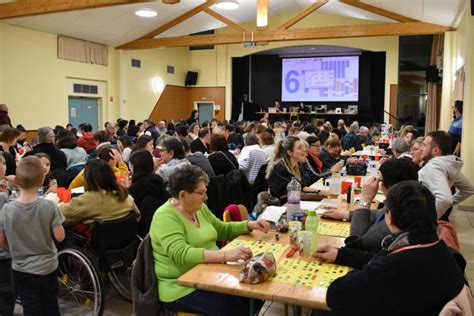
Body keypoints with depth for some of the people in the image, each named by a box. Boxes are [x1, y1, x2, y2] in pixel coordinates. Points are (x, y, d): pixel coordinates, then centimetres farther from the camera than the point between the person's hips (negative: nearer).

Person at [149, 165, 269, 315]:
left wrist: (249, 225, 3)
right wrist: (226, 255, -38)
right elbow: (181, 254, -31)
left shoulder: (199, 208, 6)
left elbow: (222, 230, 18)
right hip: (183, 289, -7)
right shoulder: (166, 216, -18)